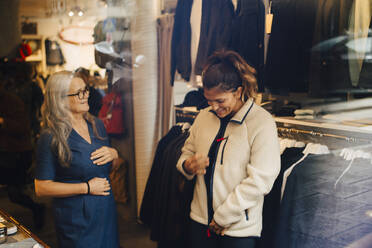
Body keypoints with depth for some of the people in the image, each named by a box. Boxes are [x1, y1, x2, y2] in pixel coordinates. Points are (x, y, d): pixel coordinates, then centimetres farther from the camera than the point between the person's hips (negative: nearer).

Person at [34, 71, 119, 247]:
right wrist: (87, 187, -17)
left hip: (106, 212, 6)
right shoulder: (51, 137, -15)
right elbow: (41, 188, -15)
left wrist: (113, 153, -8)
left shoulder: (96, 125, 4)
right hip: (76, 218, -6)